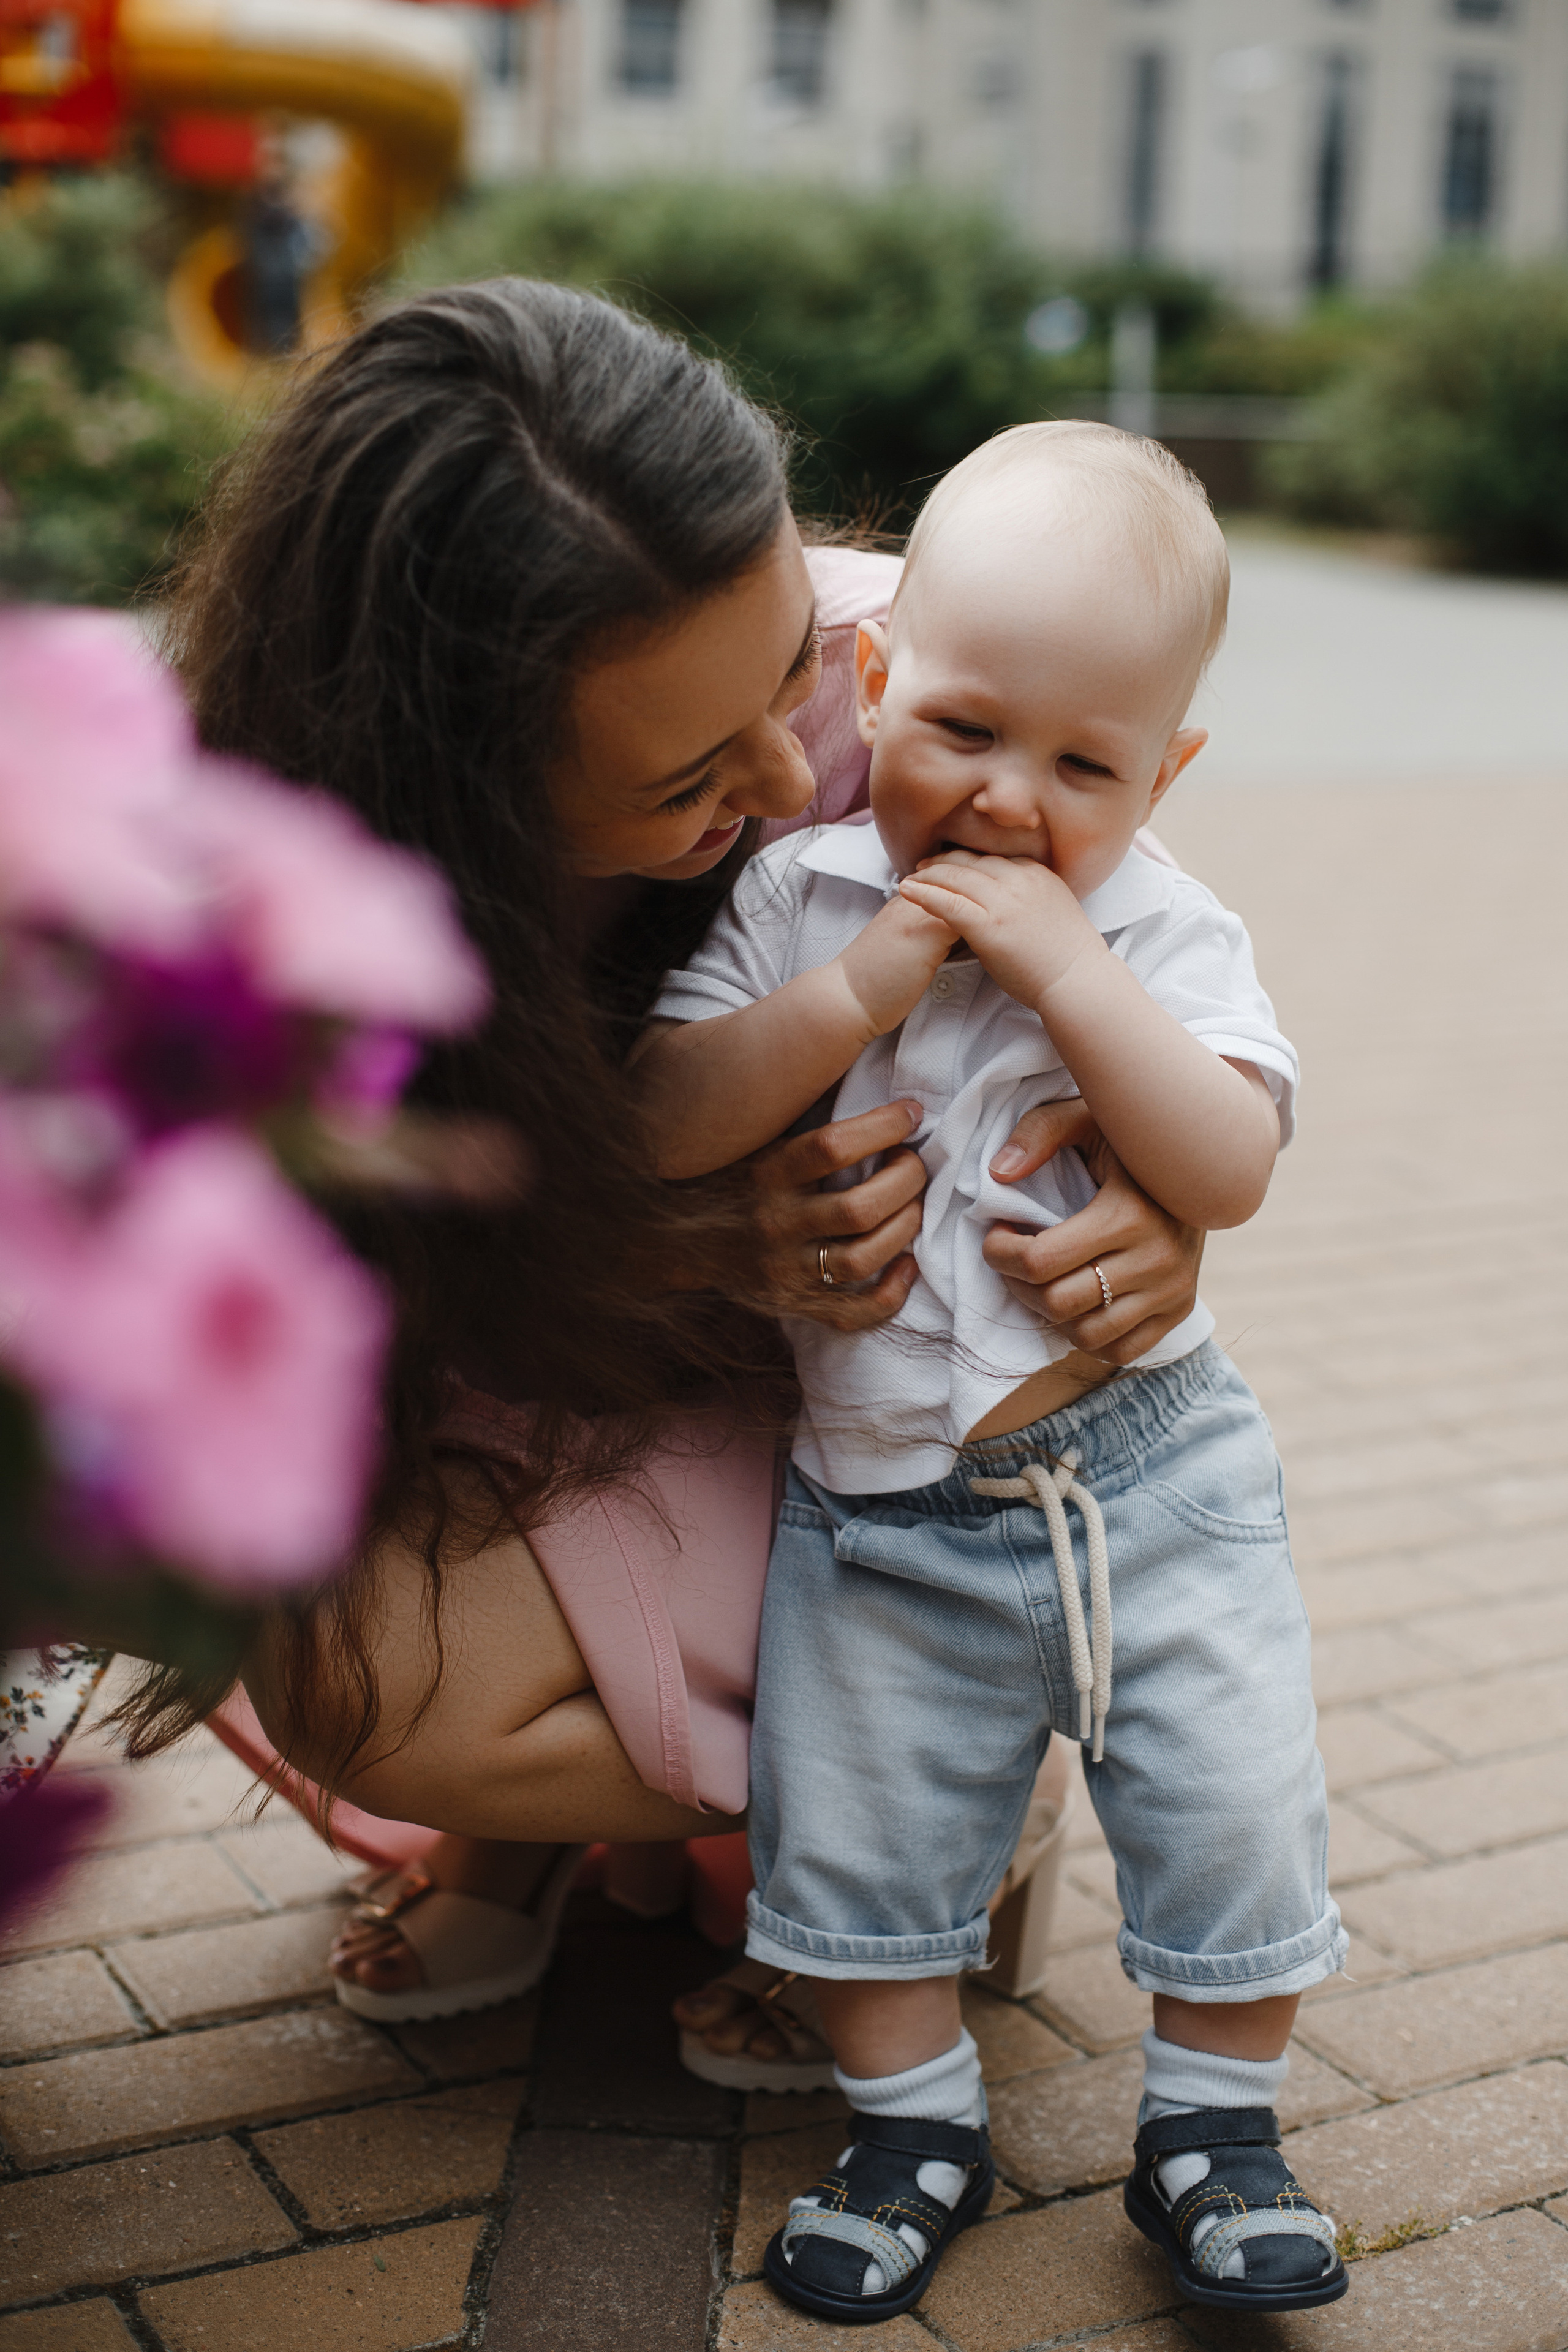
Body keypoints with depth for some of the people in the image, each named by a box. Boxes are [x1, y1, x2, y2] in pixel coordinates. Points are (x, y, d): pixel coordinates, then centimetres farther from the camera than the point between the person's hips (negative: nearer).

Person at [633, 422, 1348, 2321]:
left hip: (1147, 1476, -1)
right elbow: (662, 1125, -14)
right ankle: (914, 2124, 30)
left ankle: (1213, 2127, 26)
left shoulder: (1161, 937, -6)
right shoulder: (794, 905, -4)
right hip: (879, 1514, 1)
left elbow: (1231, 1170, -20)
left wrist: (1065, 964, -25)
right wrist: (855, 988, -24)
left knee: (1234, 1806, 3)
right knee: (850, 1832, 7)